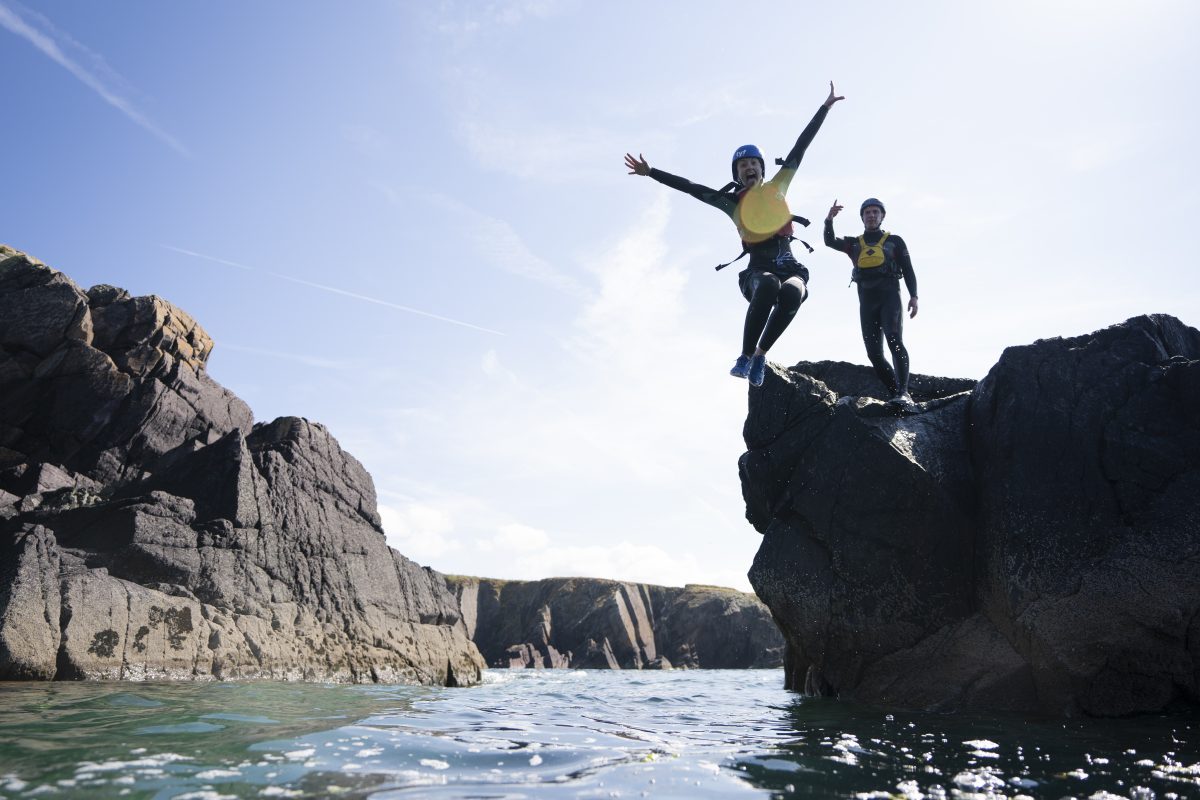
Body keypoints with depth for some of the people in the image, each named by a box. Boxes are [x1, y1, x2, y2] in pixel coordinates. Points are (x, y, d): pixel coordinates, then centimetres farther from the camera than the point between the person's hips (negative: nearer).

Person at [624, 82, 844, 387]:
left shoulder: (777, 186, 19)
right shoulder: (731, 201, 15)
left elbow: (801, 146, 20)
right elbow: (689, 187, 13)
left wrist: (825, 107, 23)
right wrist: (650, 172, 11)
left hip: (790, 265, 2)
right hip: (757, 268, -1)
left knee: (791, 291, -35)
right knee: (768, 285, -38)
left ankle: (760, 354, -19)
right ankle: (745, 356, -28)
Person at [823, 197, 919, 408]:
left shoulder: (894, 241, 13)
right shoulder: (854, 244, 18)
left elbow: (908, 270, 9)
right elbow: (830, 241, 0)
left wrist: (913, 296, -5)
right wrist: (829, 220, -19)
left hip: (889, 296, -3)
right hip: (866, 301, 3)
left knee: (894, 340, -24)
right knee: (874, 352, -3)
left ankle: (903, 393, -31)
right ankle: (897, 393, 5)